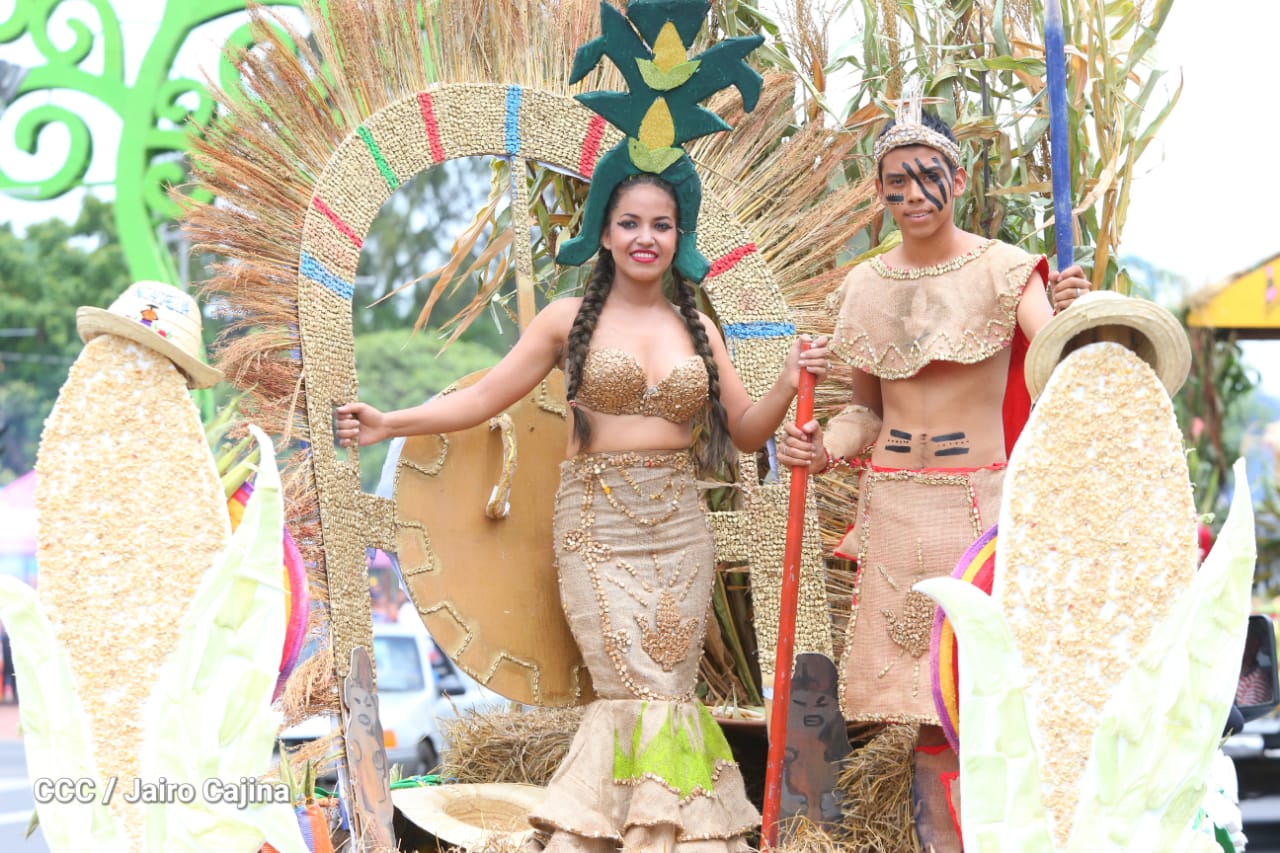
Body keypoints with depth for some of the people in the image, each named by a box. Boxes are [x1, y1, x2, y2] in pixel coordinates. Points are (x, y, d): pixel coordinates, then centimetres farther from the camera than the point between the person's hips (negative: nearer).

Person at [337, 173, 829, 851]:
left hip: (679, 530, 3)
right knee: (644, 695, -12)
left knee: (667, 690, -1)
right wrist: (390, 424, -7)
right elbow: (484, 398, 2)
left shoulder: (698, 330, 12)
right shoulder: (570, 319, 3)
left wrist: (790, 384, -6)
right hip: (597, 528, -3)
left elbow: (746, 431, 13)